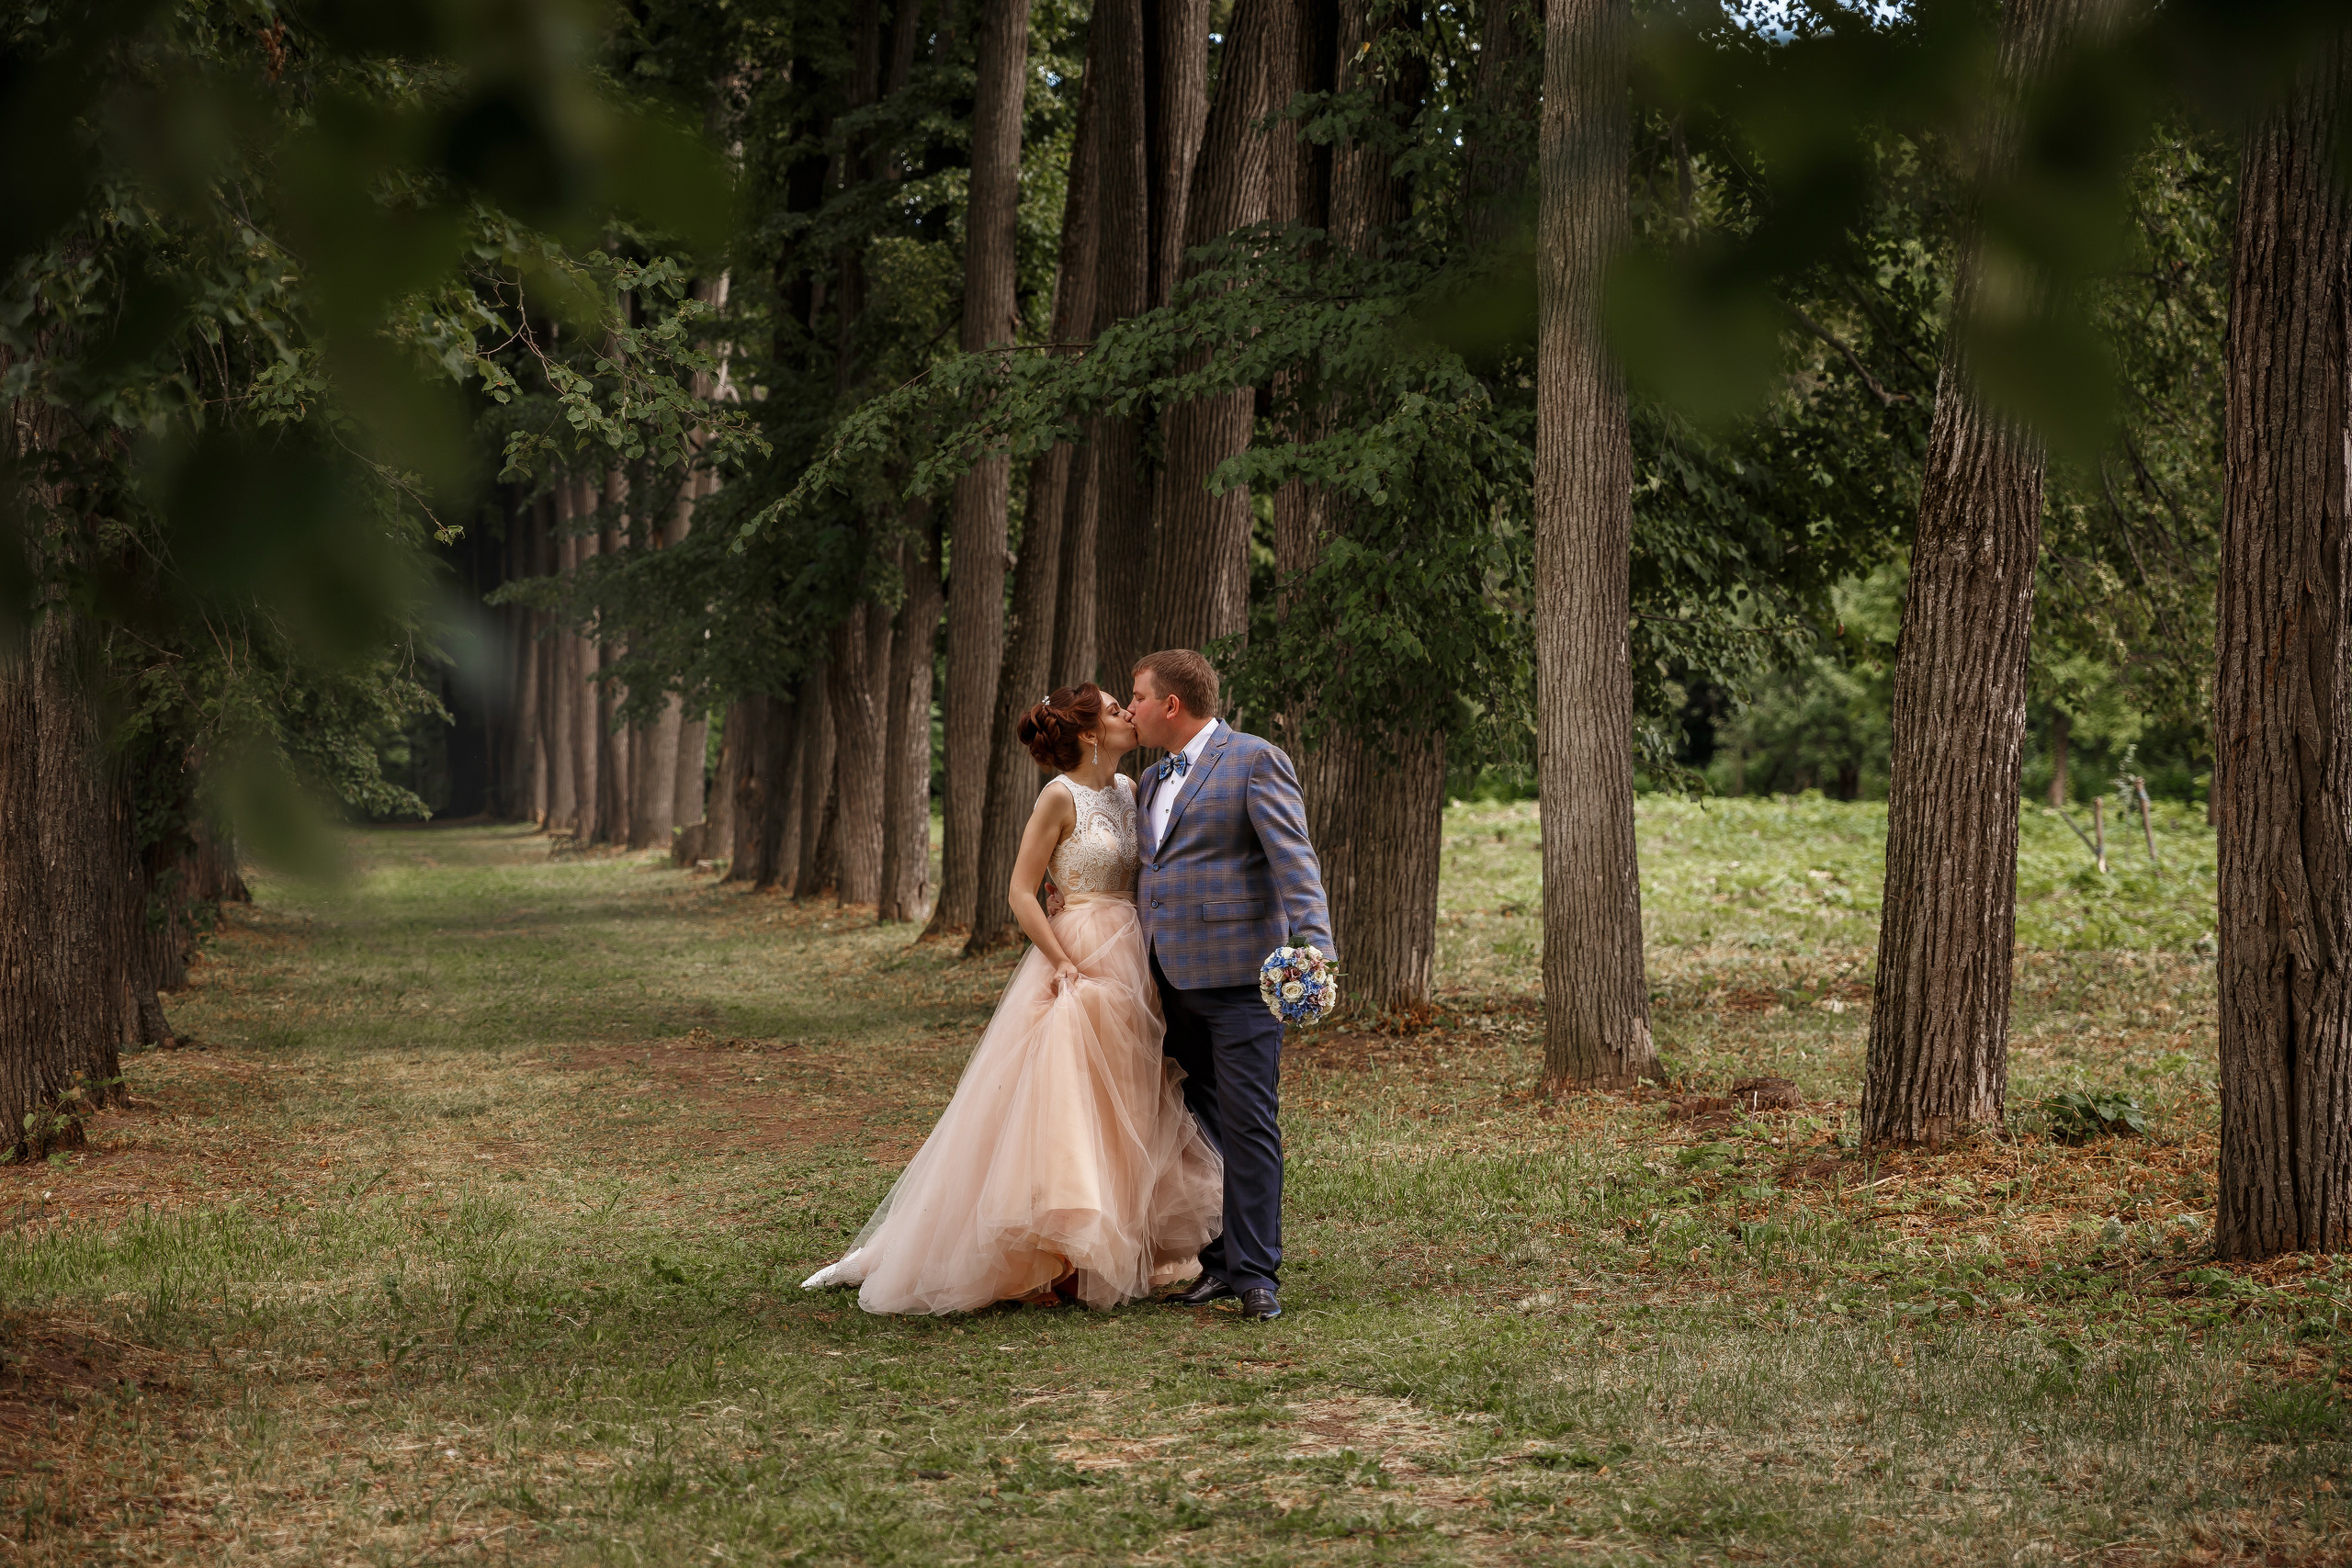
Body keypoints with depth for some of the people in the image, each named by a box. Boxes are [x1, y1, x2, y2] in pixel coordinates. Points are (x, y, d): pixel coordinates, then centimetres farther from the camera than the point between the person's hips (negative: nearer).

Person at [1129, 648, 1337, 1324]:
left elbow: (1295, 862, -14)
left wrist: (1313, 948, -24)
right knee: (1199, 1126, 9)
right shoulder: (1152, 780, 20)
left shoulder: (1255, 761, -5)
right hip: (1172, 981, 8)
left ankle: (1256, 1273, -4)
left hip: (1237, 974, -8)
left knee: (1249, 1123, -7)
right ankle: (1218, 1263, 16)